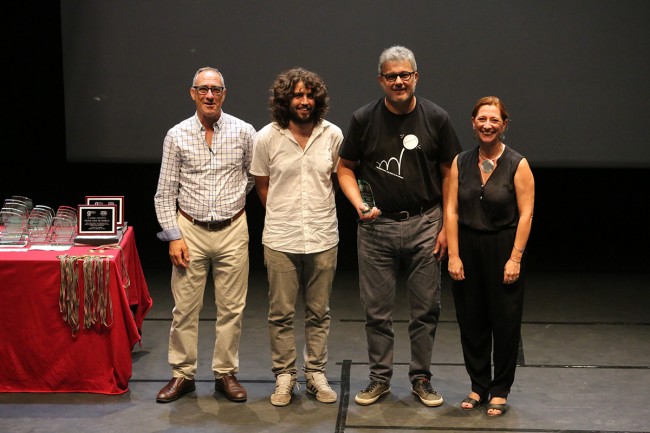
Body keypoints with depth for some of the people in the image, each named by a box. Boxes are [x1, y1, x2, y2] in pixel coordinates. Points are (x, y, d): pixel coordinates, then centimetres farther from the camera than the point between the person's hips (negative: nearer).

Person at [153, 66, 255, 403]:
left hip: (232, 230, 0)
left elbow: (254, 177, 13)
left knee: (231, 308, 5)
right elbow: (165, 192, 1)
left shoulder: (244, 132, -2)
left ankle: (226, 373, 17)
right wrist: (173, 235, -5)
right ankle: (182, 374, 15)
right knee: (184, 308, 4)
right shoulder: (177, 135, -1)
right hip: (189, 230, 0)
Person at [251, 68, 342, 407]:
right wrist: (283, 214, 11)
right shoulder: (267, 137, -3)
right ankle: (284, 376, 16)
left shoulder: (333, 135, -1)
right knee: (281, 313, 4)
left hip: (323, 238, 1)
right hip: (281, 239, -1)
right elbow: (262, 185, 9)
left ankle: (316, 374, 21)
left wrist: (319, 209, 12)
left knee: (319, 313, 9)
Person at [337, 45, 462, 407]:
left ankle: (422, 379, 19)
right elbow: (346, 168, 8)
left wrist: (447, 226, -1)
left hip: (424, 223, 0)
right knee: (377, 310, 7)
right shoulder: (364, 119, 0)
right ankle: (380, 379, 20)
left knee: (426, 309, 5)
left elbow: (449, 174, 4)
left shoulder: (436, 118, 0)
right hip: (376, 227, 0)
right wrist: (359, 204, -10)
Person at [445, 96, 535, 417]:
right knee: (471, 321, 9)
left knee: (505, 323, 3)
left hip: (503, 249, -3)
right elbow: (451, 211, 2)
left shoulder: (517, 165, -6)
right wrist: (453, 255, -5)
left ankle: (500, 391, 17)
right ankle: (478, 387, 23)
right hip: (467, 248, 3)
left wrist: (515, 258, -14)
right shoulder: (460, 163, 4)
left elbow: (525, 214, -9)